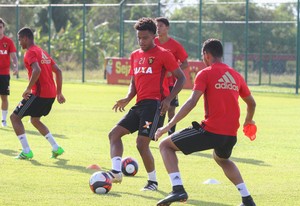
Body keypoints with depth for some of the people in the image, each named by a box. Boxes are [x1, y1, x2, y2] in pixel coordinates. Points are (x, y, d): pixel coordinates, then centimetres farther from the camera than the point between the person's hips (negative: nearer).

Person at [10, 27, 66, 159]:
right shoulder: (42, 52, 19)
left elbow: (37, 70, -27)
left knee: (15, 117, 0)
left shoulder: (30, 53, -9)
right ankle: (56, 148, 19)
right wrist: (59, 92, 21)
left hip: (39, 94, -9)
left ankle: (26, 151, -7)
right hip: (51, 94, 9)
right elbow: (58, 71, 19)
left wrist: (28, 89, -20)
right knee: (35, 120, 27)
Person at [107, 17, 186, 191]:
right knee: (114, 134, -2)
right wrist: (127, 98, 3)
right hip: (140, 104, 8)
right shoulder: (135, 56, 17)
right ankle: (116, 172, -11)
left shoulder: (163, 54, -4)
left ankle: (153, 181, 1)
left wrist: (168, 99, -14)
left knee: (142, 143, -14)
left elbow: (181, 78, -3)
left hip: (155, 103, -8)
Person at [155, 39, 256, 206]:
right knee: (222, 159, 38)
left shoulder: (205, 74, -2)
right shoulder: (236, 76, 15)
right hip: (231, 134, 6)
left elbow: (192, 102, -13)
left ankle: (178, 189, -9)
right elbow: (252, 103, 27)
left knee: (166, 145, 8)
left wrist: (168, 126, -12)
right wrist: (248, 121, 48)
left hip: (210, 131, -6)